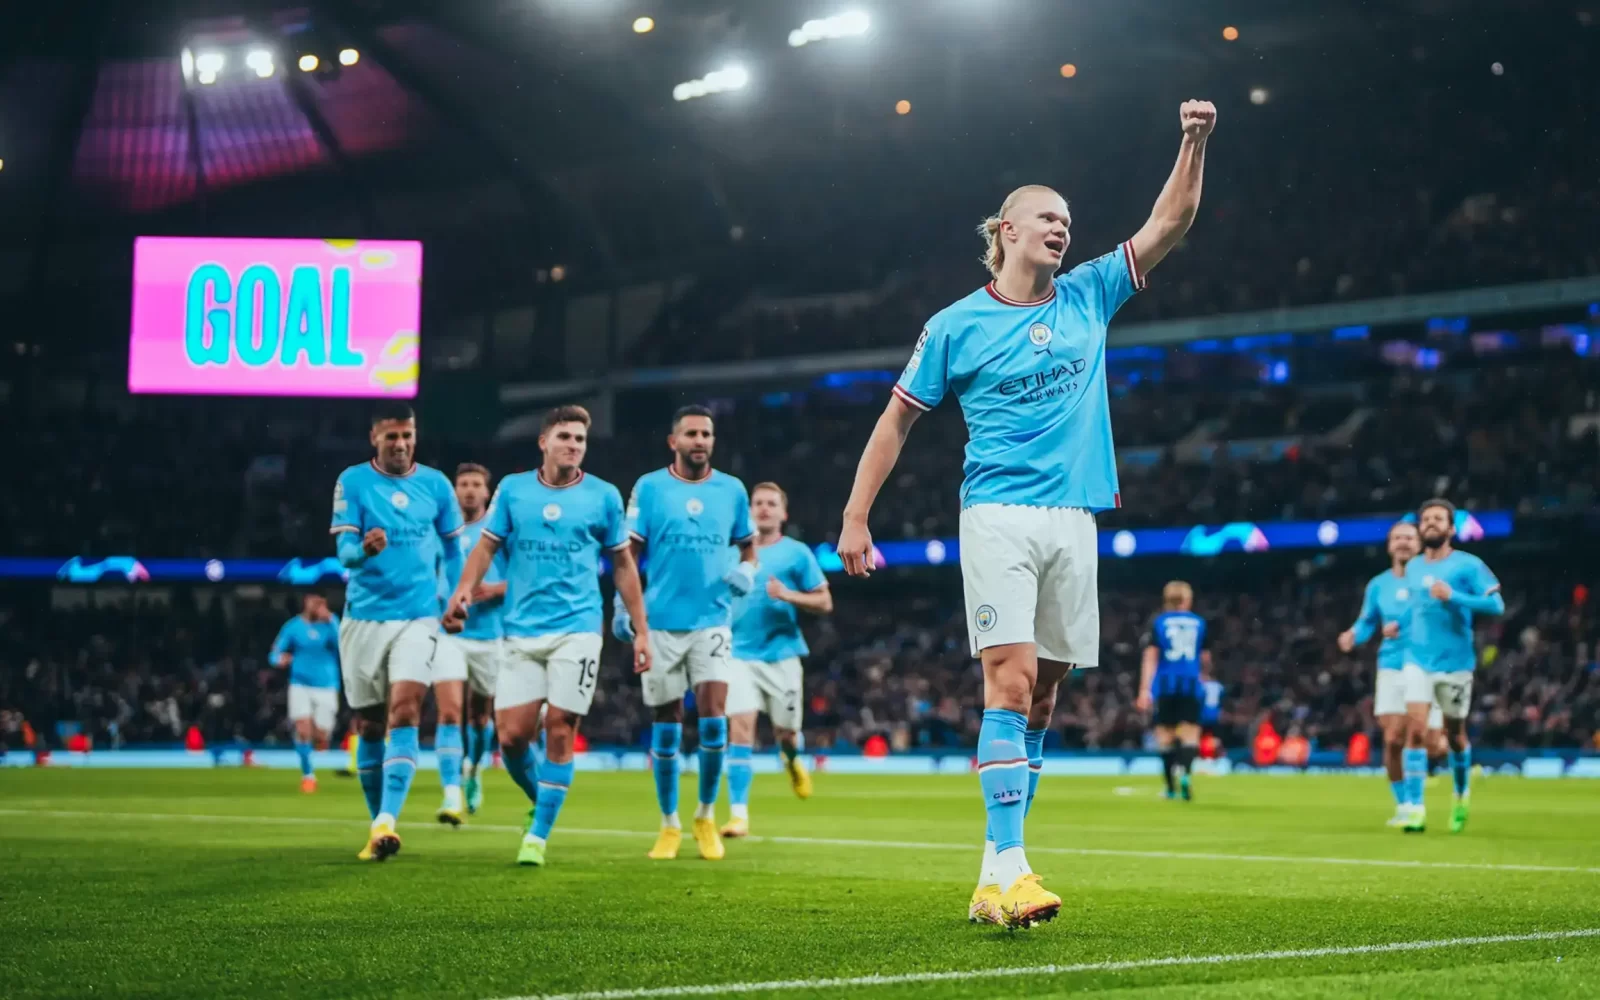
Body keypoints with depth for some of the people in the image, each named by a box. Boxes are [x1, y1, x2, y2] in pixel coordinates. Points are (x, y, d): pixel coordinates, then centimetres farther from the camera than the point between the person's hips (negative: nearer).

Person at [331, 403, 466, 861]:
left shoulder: (435, 484, 5)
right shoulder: (352, 482, -1)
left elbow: (452, 547, 16)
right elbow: (344, 549, -9)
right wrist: (365, 549, -31)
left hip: (418, 618, 0)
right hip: (364, 618, 0)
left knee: (404, 714, -18)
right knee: (370, 726, 7)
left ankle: (387, 821, -25)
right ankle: (378, 824, 21)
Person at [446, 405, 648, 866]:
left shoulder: (603, 496, 3)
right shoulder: (512, 489, 6)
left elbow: (624, 565, 9)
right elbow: (486, 547, 8)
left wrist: (641, 630, 6)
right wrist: (464, 590, -12)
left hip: (577, 629, -1)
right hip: (522, 632, 2)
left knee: (559, 731, -6)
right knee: (511, 735, -4)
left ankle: (539, 834, 5)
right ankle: (542, 802, 25)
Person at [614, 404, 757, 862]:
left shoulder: (732, 490, 6)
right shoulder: (649, 487, 1)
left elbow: (747, 545, 17)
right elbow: (630, 552, 3)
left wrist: (746, 572, -3)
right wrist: (622, 606, -5)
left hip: (712, 622, 0)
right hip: (660, 623, 0)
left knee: (713, 720, -12)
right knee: (666, 728, 4)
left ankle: (706, 816, 7)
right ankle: (669, 825, 17)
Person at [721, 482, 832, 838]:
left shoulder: (797, 553, 2)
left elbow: (824, 602, 1)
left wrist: (788, 595, -14)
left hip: (782, 653, 0)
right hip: (741, 654, 1)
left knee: (784, 732, 6)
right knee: (741, 728, -14)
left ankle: (792, 760, 45)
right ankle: (739, 813, -14)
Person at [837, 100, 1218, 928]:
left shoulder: (1087, 297, 12)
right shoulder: (956, 326, 2)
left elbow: (1169, 223, 11)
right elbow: (898, 419, 7)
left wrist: (1195, 143, -3)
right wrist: (855, 516, 3)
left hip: (1074, 520, 4)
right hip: (999, 514, -4)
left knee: (1039, 696, 4)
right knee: (1010, 681, -17)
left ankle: (994, 878, 8)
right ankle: (1007, 868, -22)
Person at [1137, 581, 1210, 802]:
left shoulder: (1158, 623, 5)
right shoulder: (1199, 623, 8)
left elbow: (1150, 657, -3)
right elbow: (1206, 659, 15)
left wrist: (1145, 690, -6)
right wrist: (1204, 674, 37)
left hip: (1166, 684, 0)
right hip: (1191, 684, 0)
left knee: (1165, 735, 10)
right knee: (1190, 735, -2)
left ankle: (1171, 786, 11)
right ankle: (1184, 772, -30)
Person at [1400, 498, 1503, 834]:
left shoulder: (1467, 564, -6)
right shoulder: (1413, 568, 10)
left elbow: (1496, 604, -15)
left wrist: (1453, 597, -24)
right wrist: (1400, 627, 13)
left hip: (1455, 662, -3)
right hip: (1418, 660, 3)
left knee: (1454, 735, 10)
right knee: (1416, 729, -14)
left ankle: (1461, 794, 37)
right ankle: (1415, 808, -15)